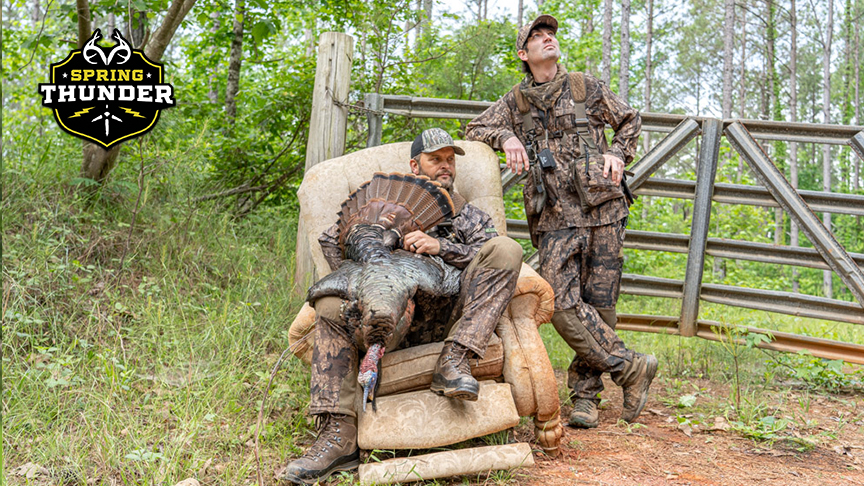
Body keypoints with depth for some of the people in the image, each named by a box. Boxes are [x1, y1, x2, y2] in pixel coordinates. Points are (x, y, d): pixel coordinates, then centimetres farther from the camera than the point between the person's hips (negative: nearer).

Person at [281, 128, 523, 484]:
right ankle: (339, 436, -33)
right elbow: (331, 239, 14)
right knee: (332, 305, -27)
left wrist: (441, 247, -10)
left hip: (447, 318, 0)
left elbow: (490, 255, 5)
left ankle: (454, 361, -31)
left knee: (507, 249, -20)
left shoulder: (470, 217, 27)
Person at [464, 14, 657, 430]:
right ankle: (630, 368, -2)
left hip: (604, 212, 0)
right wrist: (506, 136, -5)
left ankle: (585, 393, 9)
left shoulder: (588, 89, 12)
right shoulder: (515, 103, 14)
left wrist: (617, 154, 4)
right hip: (556, 218, 1)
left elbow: (630, 120, 23)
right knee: (562, 302, -15)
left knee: (599, 304, -2)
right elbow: (474, 129, 15)